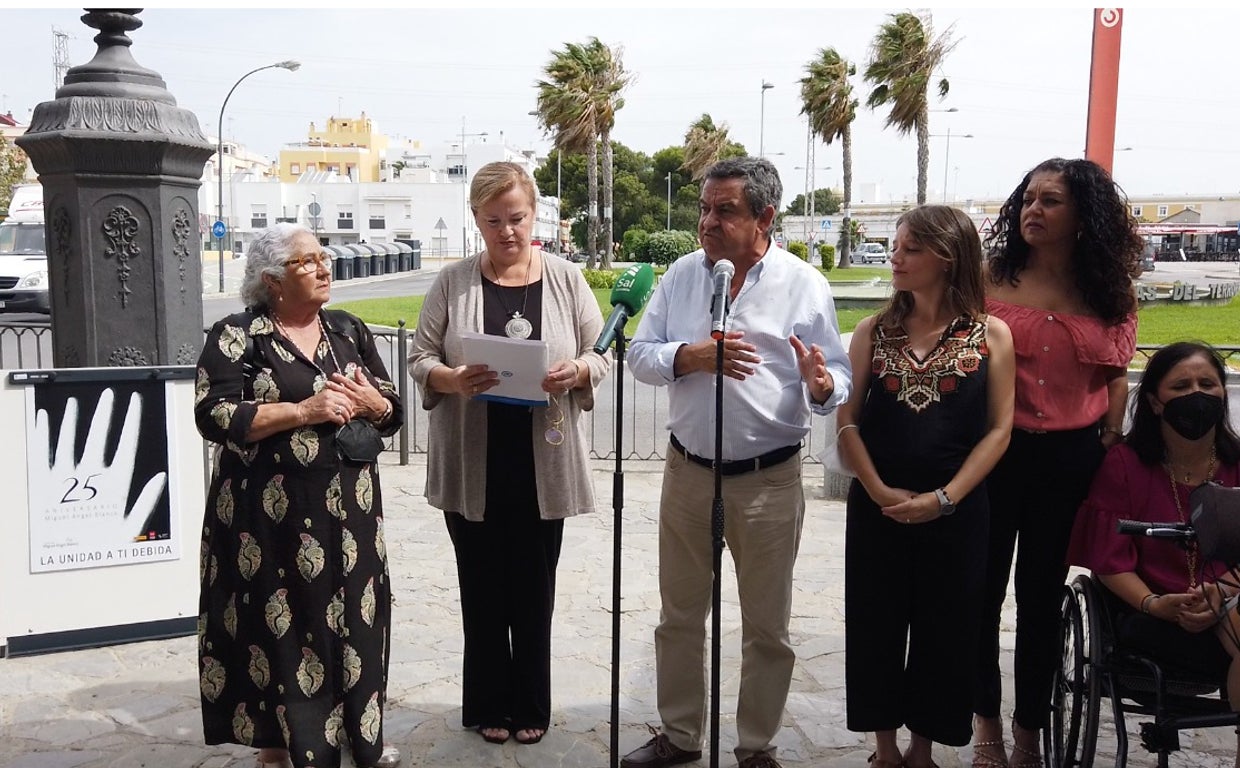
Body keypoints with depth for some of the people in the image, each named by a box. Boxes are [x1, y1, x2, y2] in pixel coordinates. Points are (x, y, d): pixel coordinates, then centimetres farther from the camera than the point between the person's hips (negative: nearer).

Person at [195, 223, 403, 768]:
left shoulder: (349, 331, 11)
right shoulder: (236, 335, -4)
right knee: (277, 625, 2)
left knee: (353, 620, 9)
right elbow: (214, 416, -15)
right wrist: (302, 411, -20)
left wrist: (372, 404, -10)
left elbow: (394, 413, 13)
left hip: (347, 506, 5)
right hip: (272, 513, -4)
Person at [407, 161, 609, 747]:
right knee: (483, 589, 11)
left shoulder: (565, 279, 3)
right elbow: (420, 359, 2)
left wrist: (576, 372, -18)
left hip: (542, 462, 0)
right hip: (472, 465, 0)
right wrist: (453, 381, -19)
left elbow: (600, 353, 5)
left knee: (534, 589, 11)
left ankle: (531, 705, 29)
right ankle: (489, 704, 28)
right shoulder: (453, 283, 1)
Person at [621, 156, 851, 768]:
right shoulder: (681, 275, 3)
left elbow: (838, 376, -5)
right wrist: (689, 356, -18)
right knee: (679, 616, 16)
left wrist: (822, 386, -28)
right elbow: (641, 353, 1)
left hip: (769, 480, -3)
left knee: (767, 628, 10)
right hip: (687, 471, 3)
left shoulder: (805, 285, -6)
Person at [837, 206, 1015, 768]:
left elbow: (998, 428, -4)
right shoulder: (875, 331, 3)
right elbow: (848, 421, 0)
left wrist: (944, 498, -13)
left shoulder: (991, 335, -2)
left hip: (956, 512, -1)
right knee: (876, 627, 10)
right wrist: (879, 491, -12)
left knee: (945, 631, 10)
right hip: (877, 507, 2)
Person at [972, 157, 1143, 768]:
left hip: (1072, 460, 2)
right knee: (983, 588, 9)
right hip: (992, 452, -1)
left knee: (1043, 593, 14)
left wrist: (1107, 453, 5)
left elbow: (1115, 381, 10)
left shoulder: (1110, 293, 2)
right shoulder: (990, 280, -4)